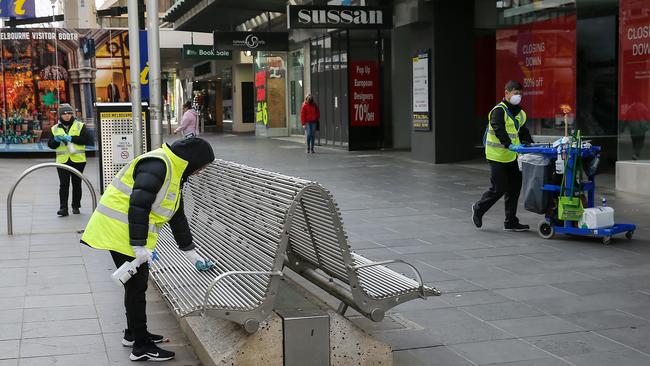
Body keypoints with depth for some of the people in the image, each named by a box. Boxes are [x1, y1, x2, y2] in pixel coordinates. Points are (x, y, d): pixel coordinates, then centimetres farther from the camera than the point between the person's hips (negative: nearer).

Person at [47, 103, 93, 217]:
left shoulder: (80, 126, 3)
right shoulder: (55, 128, 11)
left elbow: (87, 139, -8)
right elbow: (50, 145, 11)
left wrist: (71, 138, -15)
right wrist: (56, 140, -11)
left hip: (78, 160, -1)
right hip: (62, 161, 1)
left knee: (77, 184, 7)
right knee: (64, 184, -7)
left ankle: (76, 206, 18)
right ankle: (63, 208, -10)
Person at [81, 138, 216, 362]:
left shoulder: (174, 172, 15)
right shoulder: (157, 165, -18)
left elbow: (177, 216, 22)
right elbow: (138, 205, -25)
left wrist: (191, 254, 23)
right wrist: (140, 245, -24)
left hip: (133, 234, 10)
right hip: (121, 232, -10)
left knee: (137, 283, 19)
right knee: (136, 286, -4)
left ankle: (134, 333, 34)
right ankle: (141, 347, 4)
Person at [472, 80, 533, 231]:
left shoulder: (519, 113, 13)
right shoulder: (499, 111, -13)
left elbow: (523, 131, 13)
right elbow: (498, 129, -25)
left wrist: (529, 144, -5)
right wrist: (509, 145, -37)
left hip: (512, 157, 8)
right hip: (497, 156, -8)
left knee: (514, 188, 8)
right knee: (499, 189, -5)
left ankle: (511, 222, 16)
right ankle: (478, 209, 19)